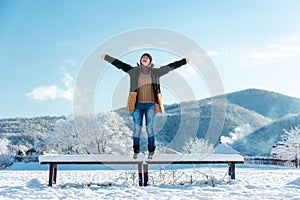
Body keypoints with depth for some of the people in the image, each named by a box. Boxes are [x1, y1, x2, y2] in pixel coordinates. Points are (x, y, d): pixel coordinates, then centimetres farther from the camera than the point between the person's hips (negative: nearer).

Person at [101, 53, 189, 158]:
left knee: (150, 129, 2)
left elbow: (171, 66, 8)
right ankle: (136, 151, 15)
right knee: (137, 129, 3)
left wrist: (184, 61, 8)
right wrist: (107, 57, 2)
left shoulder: (155, 72, 6)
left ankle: (151, 152, 12)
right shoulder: (134, 71, 5)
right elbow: (119, 64, 4)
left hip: (150, 105, 0)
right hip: (137, 104, 0)